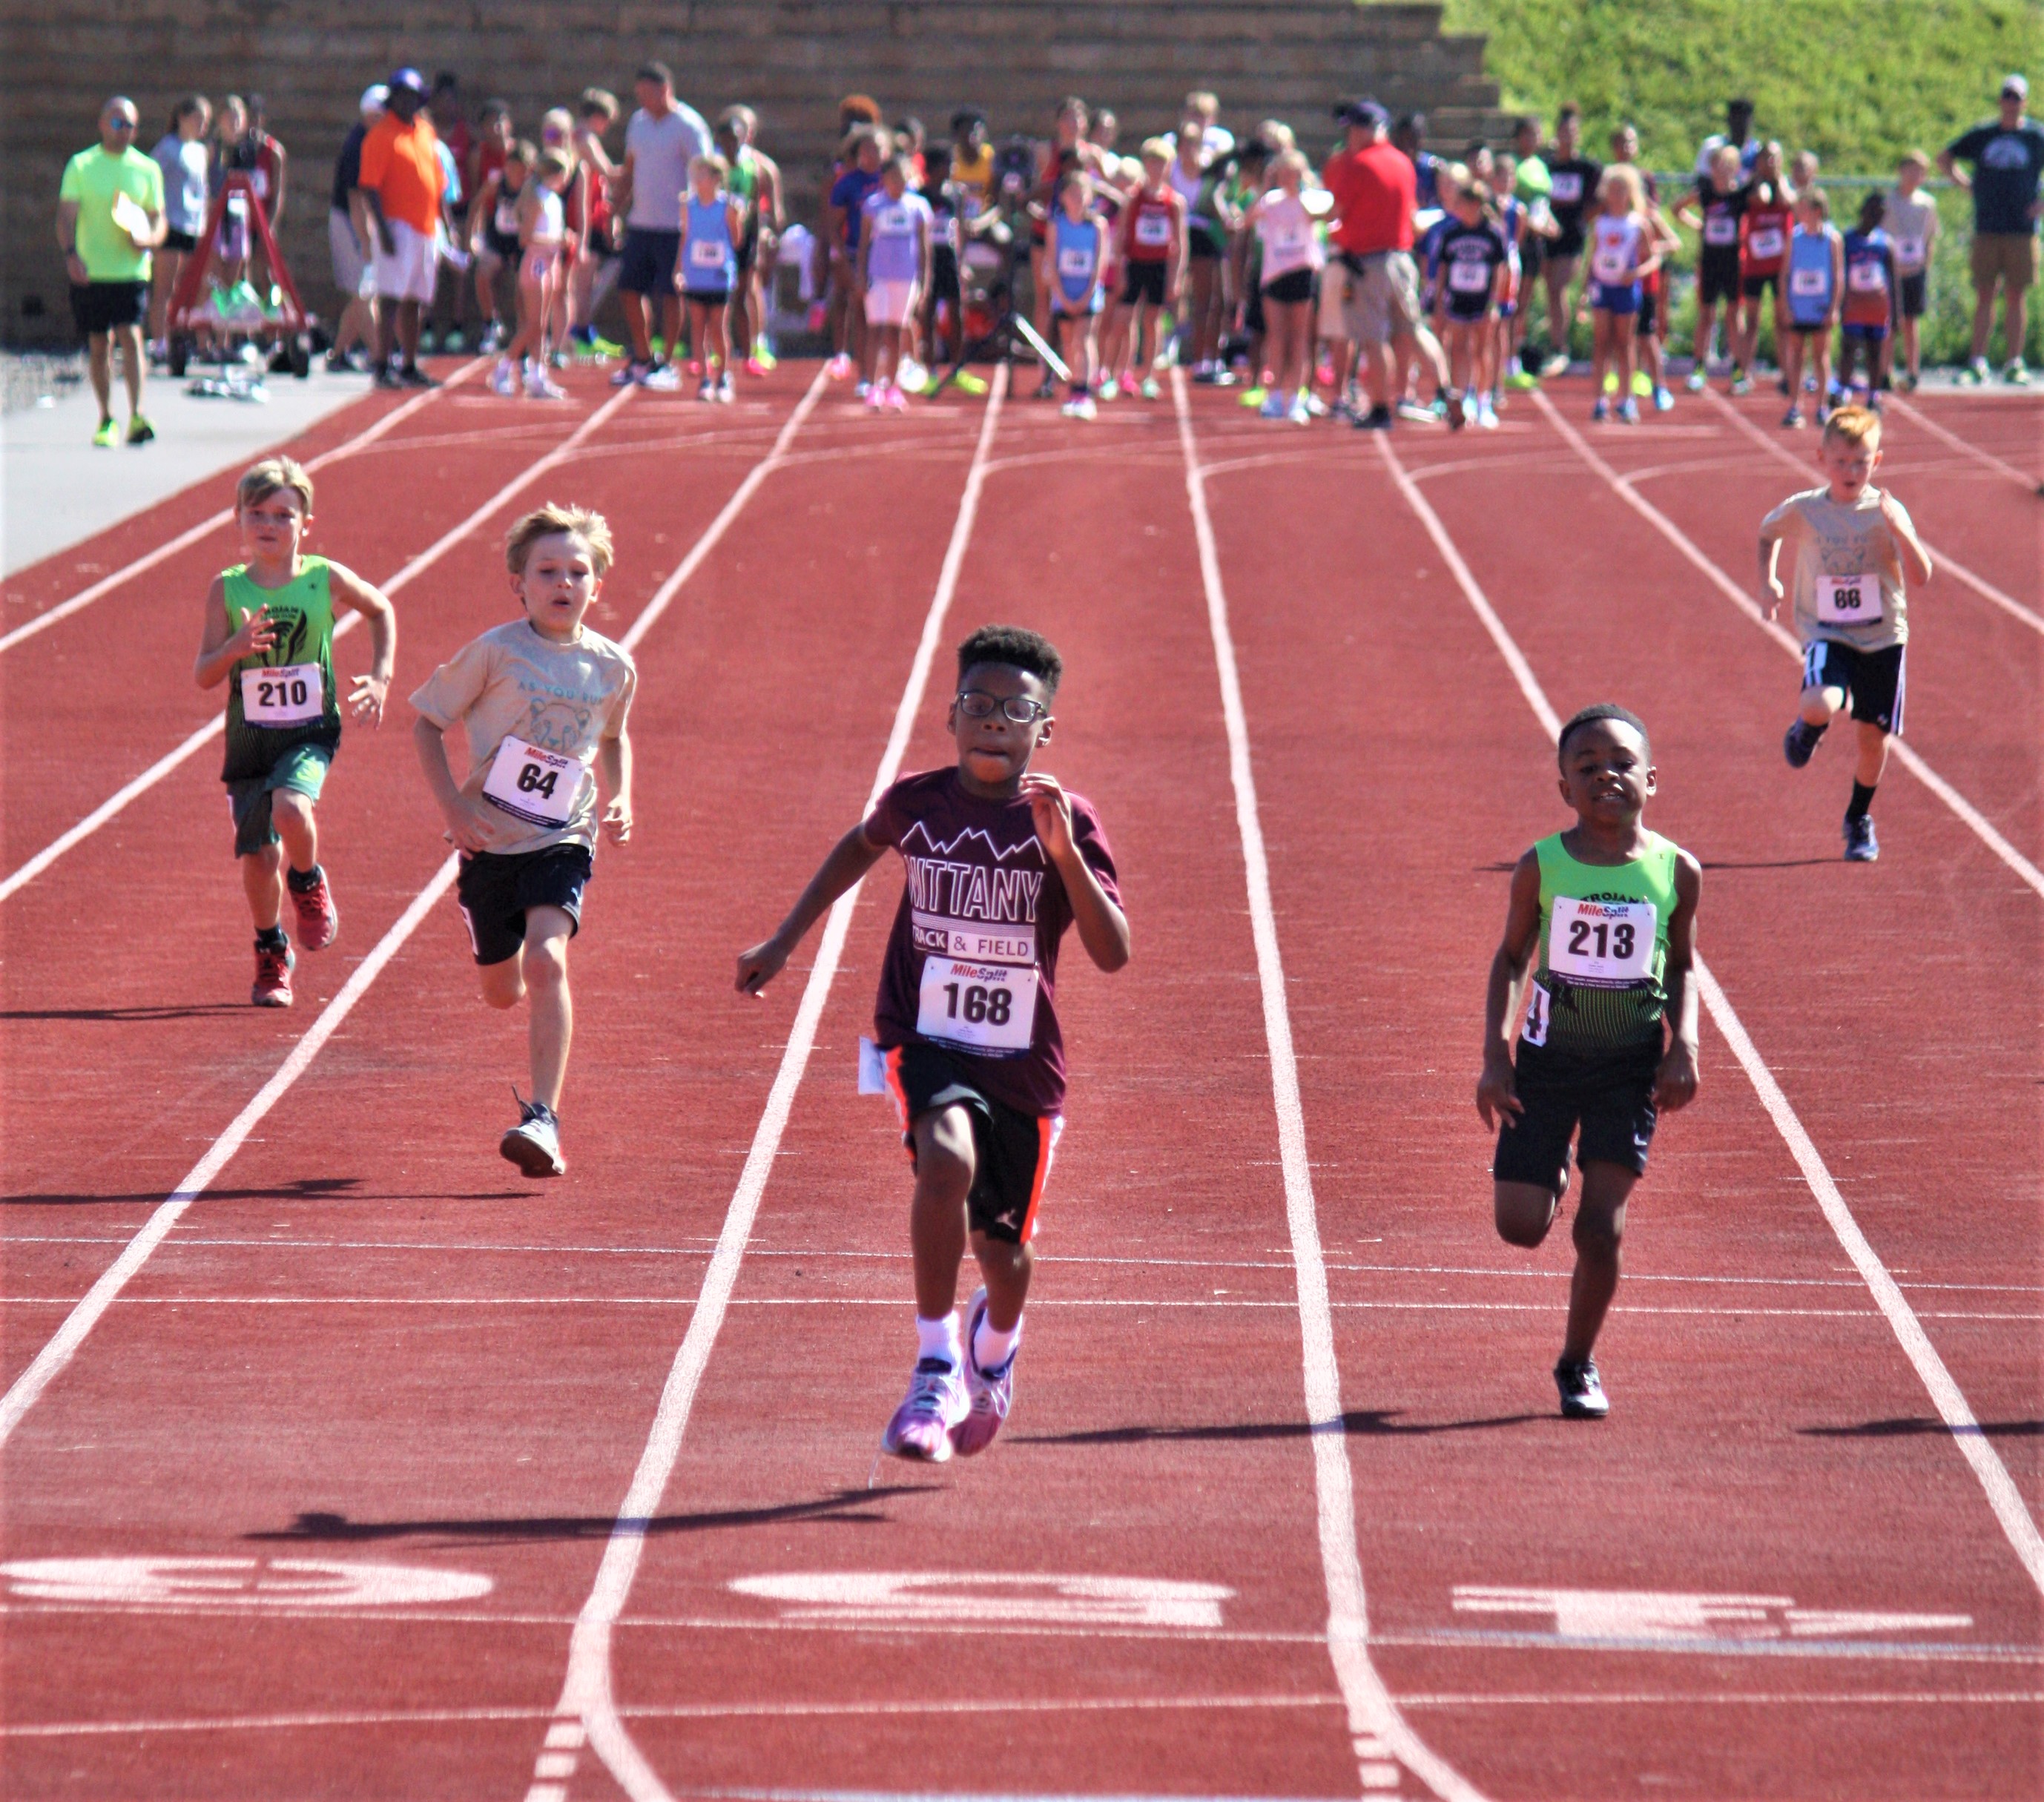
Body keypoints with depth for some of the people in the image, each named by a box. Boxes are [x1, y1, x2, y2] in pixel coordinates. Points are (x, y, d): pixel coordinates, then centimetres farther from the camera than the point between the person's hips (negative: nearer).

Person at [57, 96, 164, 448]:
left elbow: (158, 218, 10)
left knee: (130, 336, -15)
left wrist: (148, 238, -13)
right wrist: (71, 253, -17)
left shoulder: (147, 169, 7)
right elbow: (67, 215, -1)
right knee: (99, 344, 6)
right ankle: (106, 419, 18)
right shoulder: (81, 166, 4)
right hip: (90, 272, 0)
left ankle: (137, 416, -18)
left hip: (132, 270, 0)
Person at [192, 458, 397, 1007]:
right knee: (258, 855, 3)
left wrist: (380, 679, 6)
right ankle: (271, 952, 28)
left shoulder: (326, 580, -4)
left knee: (290, 807, -30)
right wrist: (235, 648, -26)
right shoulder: (228, 589, -4)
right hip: (249, 736, 2)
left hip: (310, 732, -2)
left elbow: (381, 610, 16)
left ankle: (308, 881, 3)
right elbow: (203, 676, -6)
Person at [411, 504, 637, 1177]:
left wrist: (620, 801, 7)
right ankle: (547, 1017, 52)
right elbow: (427, 722, -1)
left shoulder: (613, 667, 0)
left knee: (546, 958, -24)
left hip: (562, 840, 0)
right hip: (491, 840, 0)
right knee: (503, 990, 13)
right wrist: (452, 803, -12)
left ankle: (544, 1117, -26)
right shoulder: (496, 652, -9)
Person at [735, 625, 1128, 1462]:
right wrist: (783, 942, 22)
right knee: (948, 1160, -32)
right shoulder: (916, 803, -5)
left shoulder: (1065, 822, -10)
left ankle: (995, 1342, 50)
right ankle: (936, 1369, -20)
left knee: (1004, 1250, 12)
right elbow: (862, 846, 20)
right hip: (924, 1042, -1)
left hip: (1022, 1061, 1)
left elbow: (1113, 952, -20)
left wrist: (1063, 852, -31)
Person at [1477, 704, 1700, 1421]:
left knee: (1602, 1228, -6)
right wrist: (1495, 1056, -4)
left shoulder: (1676, 872, -4)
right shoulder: (1541, 868, -6)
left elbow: (1682, 966, 9)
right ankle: (1553, 1174, 32)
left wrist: (1684, 1046, -5)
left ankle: (1579, 1363, 14)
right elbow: (1511, 960, 4)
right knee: (1520, 1225, -5)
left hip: (1631, 1067, 0)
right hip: (1547, 1058, 0)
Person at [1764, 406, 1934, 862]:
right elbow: (1768, 532, 18)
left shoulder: (1887, 512, -8)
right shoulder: (1803, 511, -5)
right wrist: (1768, 581, 7)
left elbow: (1920, 576, -18)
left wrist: (1899, 529, -30)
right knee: (1820, 707, -28)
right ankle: (1805, 730, 12)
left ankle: (1859, 820, 33)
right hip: (1827, 636, -1)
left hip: (1882, 639, 1)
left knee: (1874, 735, 7)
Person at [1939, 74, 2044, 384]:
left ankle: (2013, 363, 3)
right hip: (1987, 229, 2)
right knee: (1984, 295, 1)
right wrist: (1966, 184, 7)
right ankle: (1978, 362, 2)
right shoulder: (1982, 136, 9)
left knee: (2016, 296, 1)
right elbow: (1944, 158, 20)